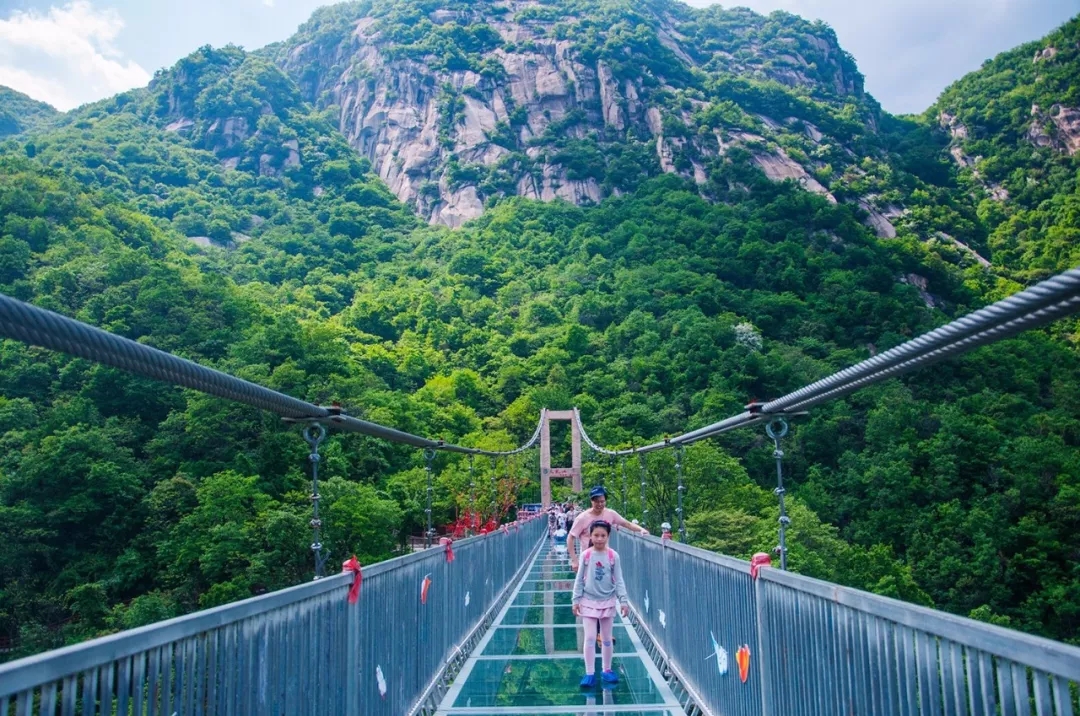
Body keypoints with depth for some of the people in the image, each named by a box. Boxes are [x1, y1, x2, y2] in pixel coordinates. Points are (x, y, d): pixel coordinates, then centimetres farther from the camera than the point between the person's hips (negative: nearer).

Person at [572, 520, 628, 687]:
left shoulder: (613, 556, -6)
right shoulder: (586, 555, -6)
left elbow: (618, 580, -2)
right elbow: (579, 579, -1)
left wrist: (623, 600, -8)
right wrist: (576, 600, -2)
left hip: (607, 601, 1)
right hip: (589, 601, -1)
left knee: (606, 638, 12)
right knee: (590, 638, -1)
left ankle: (606, 670, 26)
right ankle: (589, 673, 6)